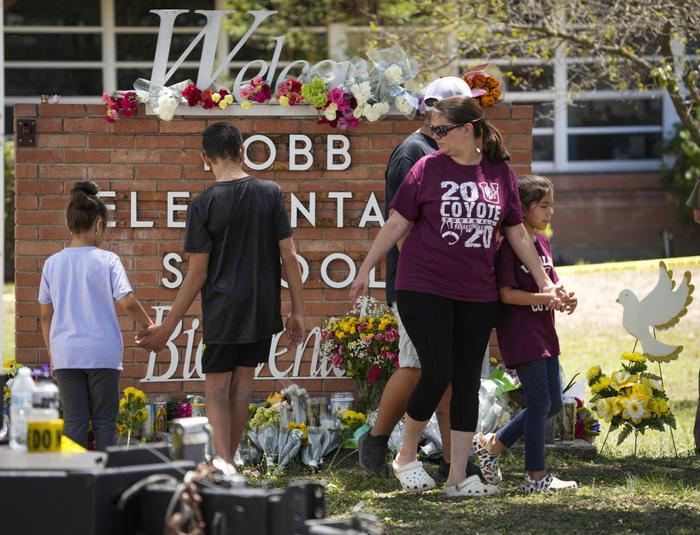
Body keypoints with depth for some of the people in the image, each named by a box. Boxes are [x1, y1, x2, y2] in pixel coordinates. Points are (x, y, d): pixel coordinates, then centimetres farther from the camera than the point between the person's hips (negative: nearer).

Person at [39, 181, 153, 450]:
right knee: (104, 420, 6)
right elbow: (126, 303, -14)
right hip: (102, 353, -3)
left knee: (74, 422, 5)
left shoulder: (52, 263, 3)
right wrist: (148, 324, 4)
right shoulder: (107, 261, -8)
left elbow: (45, 315, 8)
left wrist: (52, 353, 17)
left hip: (65, 354, 3)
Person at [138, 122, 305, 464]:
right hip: (263, 307, 3)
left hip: (223, 308, -3)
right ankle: (228, 459, 24)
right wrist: (298, 311, 6)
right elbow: (289, 256, -2)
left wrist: (168, 327, -4)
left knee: (216, 387, 4)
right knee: (242, 381, 15)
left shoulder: (203, 205, -11)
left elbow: (197, 273, -11)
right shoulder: (271, 193, -3)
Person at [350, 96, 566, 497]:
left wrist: (545, 281, 13)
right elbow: (396, 224, 2)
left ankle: (458, 477, 8)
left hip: (477, 295, 3)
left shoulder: (501, 173, 4)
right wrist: (365, 270, 3)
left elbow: (517, 233, 13)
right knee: (437, 373, -10)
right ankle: (406, 457, 10)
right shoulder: (428, 169, -3)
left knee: (468, 381, 4)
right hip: (424, 289, -3)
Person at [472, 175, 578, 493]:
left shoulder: (542, 243, 13)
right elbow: (506, 293, -17)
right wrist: (547, 298, -23)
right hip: (520, 333, -9)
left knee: (553, 404, 11)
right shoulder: (508, 246, -13)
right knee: (540, 402, -7)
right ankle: (536, 476, 1)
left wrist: (564, 299, -4)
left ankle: (492, 444, 23)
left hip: (544, 332, 9)